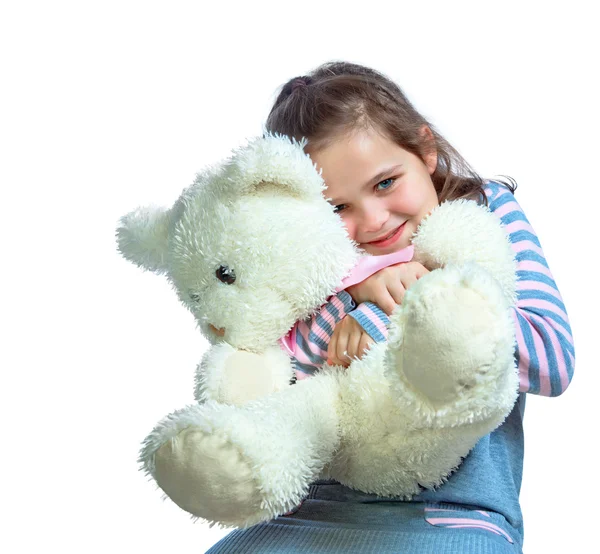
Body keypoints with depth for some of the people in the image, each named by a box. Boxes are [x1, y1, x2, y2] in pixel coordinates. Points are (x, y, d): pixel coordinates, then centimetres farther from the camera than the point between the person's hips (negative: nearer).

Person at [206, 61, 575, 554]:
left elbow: (553, 358, -10)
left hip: (458, 512, -1)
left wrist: (410, 303, -14)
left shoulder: (487, 212, 2)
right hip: (321, 508, 2)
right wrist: (352, 295, -18)